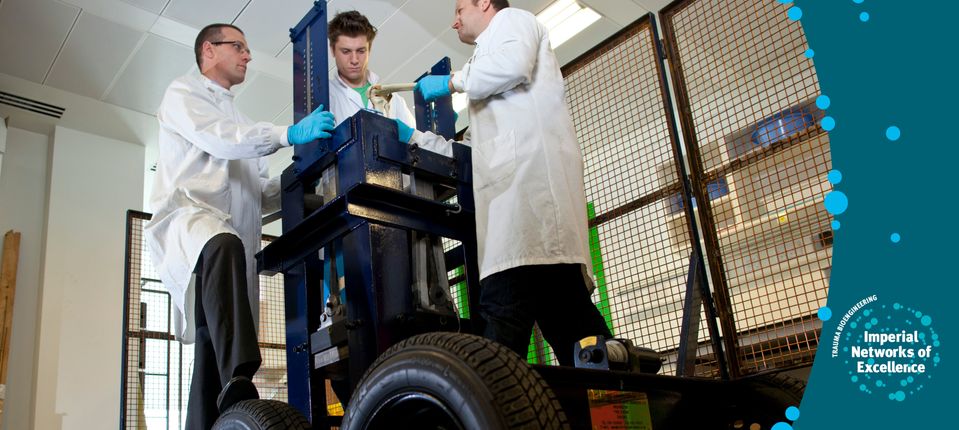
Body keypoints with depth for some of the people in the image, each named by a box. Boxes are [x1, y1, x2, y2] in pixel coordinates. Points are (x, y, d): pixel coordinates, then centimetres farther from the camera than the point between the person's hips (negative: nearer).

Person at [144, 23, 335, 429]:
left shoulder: (239, 121, 35)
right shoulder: (183, 94, 15)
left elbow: (263, 193, 28)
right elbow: (215, 138, -7)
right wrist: (289, 134, -17)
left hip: (235, 239, 8)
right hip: (187, 217, -7)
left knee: (214, 350, -3)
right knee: (223, 245, -41)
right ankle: (238, 386, -53)